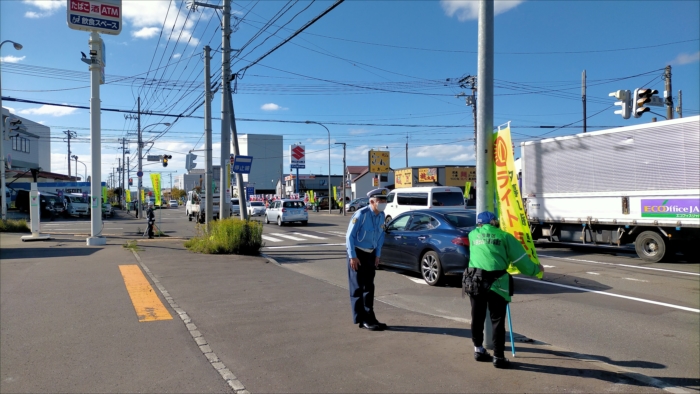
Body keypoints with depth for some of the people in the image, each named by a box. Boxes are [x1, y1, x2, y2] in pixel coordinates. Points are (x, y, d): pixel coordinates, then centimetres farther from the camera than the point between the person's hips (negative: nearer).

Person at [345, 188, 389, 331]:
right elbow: (350, 235, -18)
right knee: (358, 287, 0)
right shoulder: (361, 214, -21)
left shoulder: (381, 215, 1)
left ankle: (369, 317, 20)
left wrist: (377, 255, 8)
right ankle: (362, 319, 6)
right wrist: (352, 256, -17)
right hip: (357, 253, -7)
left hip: (371, 254, 7)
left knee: (369, 287, 12)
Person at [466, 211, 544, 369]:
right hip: (496, 282, -3)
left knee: (477, 317, 17)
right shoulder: (504, 236, 6)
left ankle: (478, 350, 28)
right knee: (497, 320, 6)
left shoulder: (473, 234, 14)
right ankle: (498, 357, 10)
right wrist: (536, 269, 24)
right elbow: (521, 259, 7)